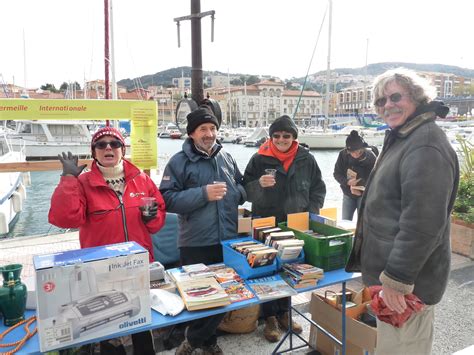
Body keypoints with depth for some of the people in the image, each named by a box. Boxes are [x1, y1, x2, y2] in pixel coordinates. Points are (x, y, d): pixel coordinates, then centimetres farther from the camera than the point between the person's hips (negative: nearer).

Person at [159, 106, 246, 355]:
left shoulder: (227, 158, 9)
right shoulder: (179, 161, -6)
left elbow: (242, 189, 18)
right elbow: (168, 199, -14)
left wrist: (232, 193, -5)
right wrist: (203, 194, -21)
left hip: (228, 240, 5)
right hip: (196, 243, -5)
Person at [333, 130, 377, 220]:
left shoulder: (370, 157, -19)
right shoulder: (343, 154, -13)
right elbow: (337, 173, -5)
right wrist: (347, 182, -23)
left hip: (364, 195, -3)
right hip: (348, 194, 3)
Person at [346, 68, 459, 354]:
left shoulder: (426, 145, -22)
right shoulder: (402, 139, 13)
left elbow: (422, 223, -27)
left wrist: (397, 278, -24)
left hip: (407, 280, -10)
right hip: (391, 272, 10)